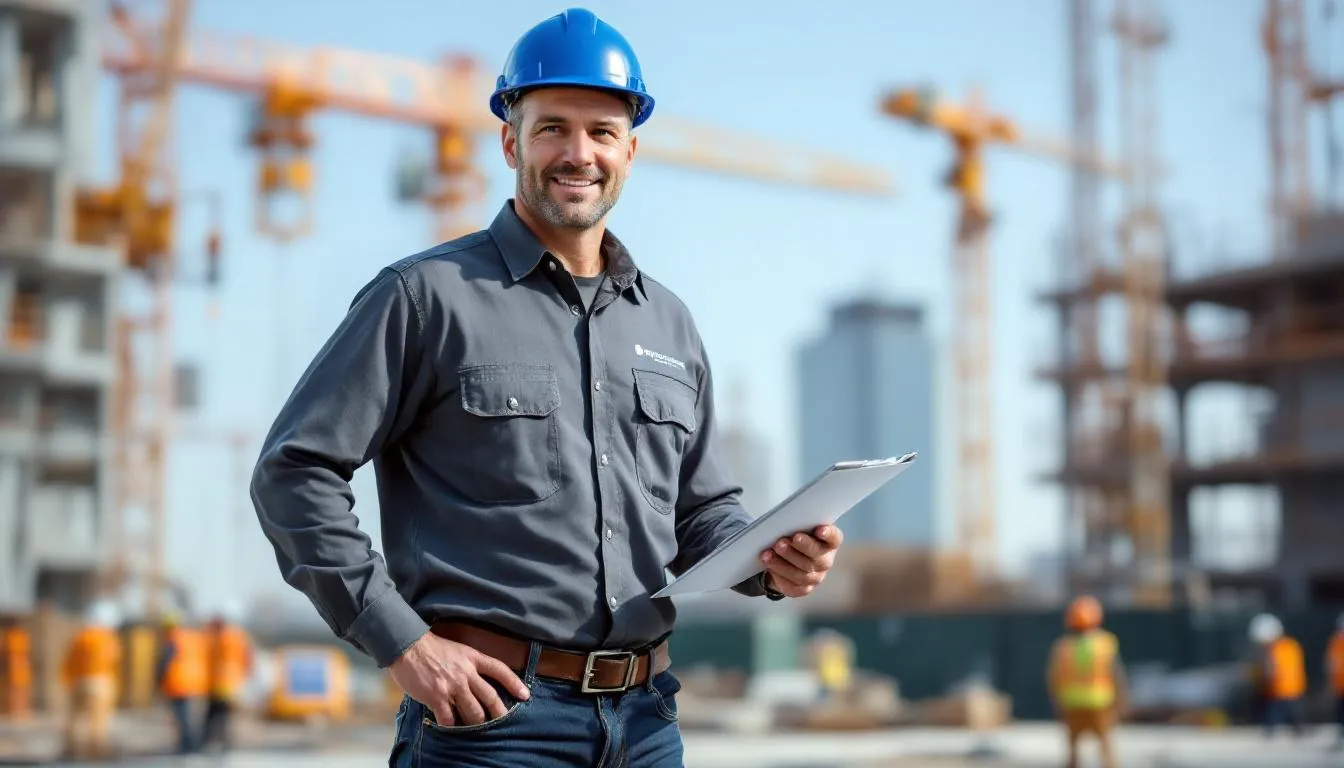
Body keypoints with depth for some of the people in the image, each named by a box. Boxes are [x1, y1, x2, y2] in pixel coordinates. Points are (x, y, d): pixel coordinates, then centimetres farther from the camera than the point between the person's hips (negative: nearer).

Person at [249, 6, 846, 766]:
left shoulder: (669, 323, 15)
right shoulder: (425, 297, -2)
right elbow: (294, 471, -6)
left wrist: (771, 562, -2)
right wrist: (403, 642, -12)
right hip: (488, 706, -5)